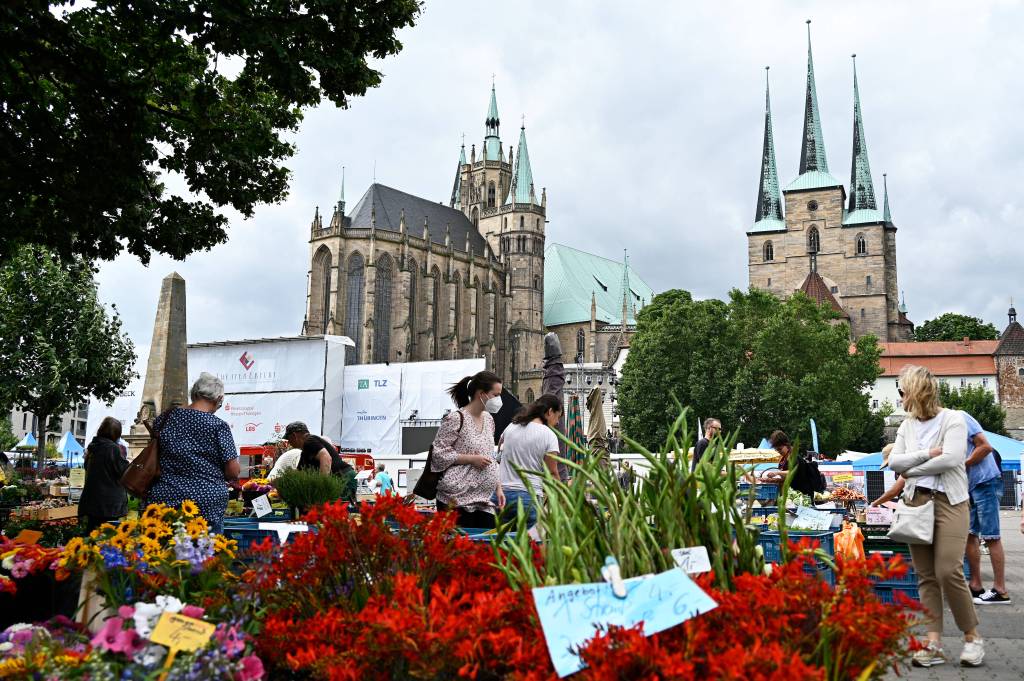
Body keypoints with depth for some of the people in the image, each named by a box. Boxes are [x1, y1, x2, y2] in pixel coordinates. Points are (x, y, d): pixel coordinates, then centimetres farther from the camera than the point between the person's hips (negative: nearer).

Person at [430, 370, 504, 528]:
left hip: (484, 501, 7)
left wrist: (498, 487, 15)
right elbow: (438, 453, -11)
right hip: (457, 499, -7)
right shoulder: (455, 418, -9)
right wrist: (472, 459, -15)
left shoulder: (488, 419, 15)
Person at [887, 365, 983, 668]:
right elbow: (894, 462, 4)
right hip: (917, 502, 6)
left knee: (948, 572, -13)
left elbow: (951, 458, -17)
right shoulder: (907, 426, 13)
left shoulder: (952, 419, -4)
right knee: (925, 575, 2)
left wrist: (911, 469, -6)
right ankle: (934, 644, 3)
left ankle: (972, 637, 7)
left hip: (949, 501, -5)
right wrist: (926, 454, -11)